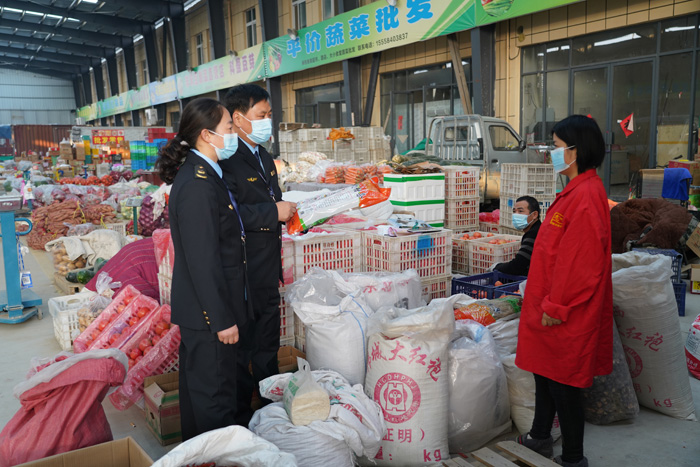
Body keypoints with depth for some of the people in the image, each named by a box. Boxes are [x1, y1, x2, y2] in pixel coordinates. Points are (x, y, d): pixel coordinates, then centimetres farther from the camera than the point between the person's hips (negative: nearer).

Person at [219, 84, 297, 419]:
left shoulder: (265, 157, 15)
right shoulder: (227, 160, -17)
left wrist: (288, 214, 13)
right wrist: (273, 212, -24)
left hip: (267, 270, 9)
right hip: (242, 273, -9)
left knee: (267, 341, 21)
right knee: (241, 343, 5)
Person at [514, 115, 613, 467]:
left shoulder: (586, 195, -22)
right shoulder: (578, 190, 10)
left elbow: (580, 260, -25)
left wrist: (556, 306, -18)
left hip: (565, 316, -10)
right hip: (552, 303, 10)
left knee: (562, 382, 4)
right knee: (544, 372, 22)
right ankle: (540, 437, 40)